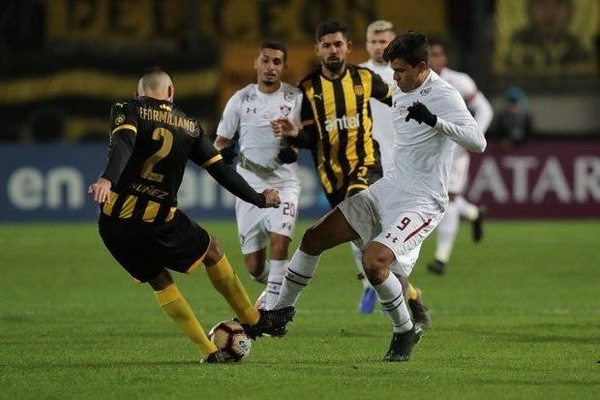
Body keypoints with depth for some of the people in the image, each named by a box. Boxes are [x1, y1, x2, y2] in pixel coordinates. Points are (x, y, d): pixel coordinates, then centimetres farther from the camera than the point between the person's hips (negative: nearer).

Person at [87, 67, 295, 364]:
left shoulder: (128, 110, 5)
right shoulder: (188, 126, 10)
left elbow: (123, 144, -18)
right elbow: (222, 172, 14)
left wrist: (107, 180, -36)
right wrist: (260, 199, 27)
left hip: (114, 221, 1)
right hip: (158, 223, -1)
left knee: (159, 281, 20)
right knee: (211, 251, 25)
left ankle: (209, 351, 16)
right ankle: (253, 321, 36)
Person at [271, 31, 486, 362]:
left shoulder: (445, 97, -17)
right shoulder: (402, 92, 9)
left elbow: (478, 142, -30)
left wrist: (434, 121, -43)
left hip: (421, 203, -8)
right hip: (389, 188, 8)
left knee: (373, 262, -26)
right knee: (315, 238, 5)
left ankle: (405, 331, -2)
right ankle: (280, 311, 20)